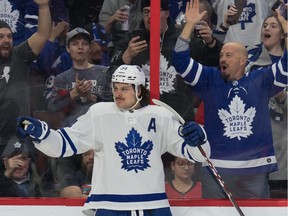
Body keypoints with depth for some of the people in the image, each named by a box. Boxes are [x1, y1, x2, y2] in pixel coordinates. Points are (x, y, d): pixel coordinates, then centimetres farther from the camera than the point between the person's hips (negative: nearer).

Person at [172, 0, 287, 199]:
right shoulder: (209, 79, 7)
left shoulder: (261, 80, 6)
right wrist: (190, 25, -9)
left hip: (255, 168, 0)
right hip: (216, 167, 0)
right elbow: (181, 61, -2)